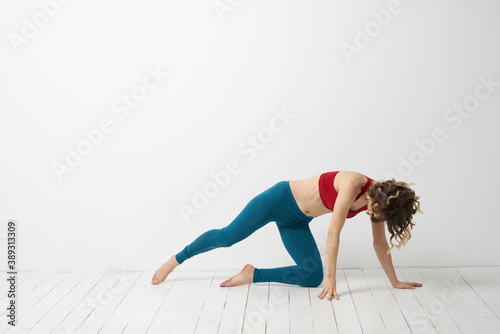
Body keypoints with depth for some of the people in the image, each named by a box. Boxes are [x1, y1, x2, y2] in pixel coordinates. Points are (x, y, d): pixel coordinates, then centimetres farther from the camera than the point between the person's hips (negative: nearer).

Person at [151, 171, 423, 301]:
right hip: (282, 198, -7)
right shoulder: (354, 183, -31)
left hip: (296, 222, 7)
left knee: (313, 278, -4)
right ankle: (175, 260, 16)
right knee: (228, 236, -7)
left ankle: (252, 275, 7)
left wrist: (394, 281, 6)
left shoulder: (380, 200, -8)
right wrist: (331, 278, -23)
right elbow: (334, 233, -29)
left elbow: (379, 242, 2)